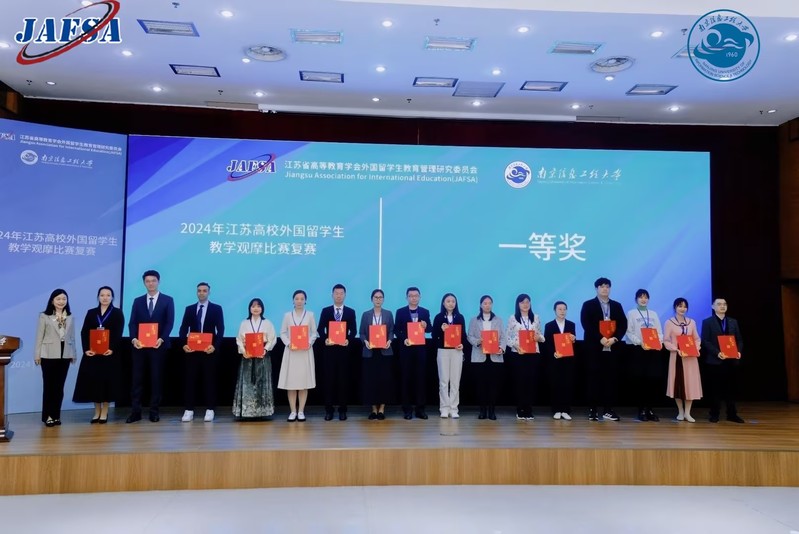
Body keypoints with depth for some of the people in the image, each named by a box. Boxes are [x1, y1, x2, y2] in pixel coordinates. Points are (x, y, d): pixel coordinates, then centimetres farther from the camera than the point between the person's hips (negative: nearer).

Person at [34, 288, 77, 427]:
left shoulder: (70, 317, 9)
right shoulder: (44, 316, 0)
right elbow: (39, 336, -2)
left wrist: (73, 354, 9)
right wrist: (37, 354, -5)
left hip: (65, 355, 3)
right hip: (49, 355, -3)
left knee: (59, 386, 6)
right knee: (48, 385, 0)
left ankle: (56, 415, 13)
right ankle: (47, 415, 8)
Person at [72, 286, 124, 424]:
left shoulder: (118, 313, 2)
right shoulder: (91, 313, 10)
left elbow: (118, 333, -7)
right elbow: (84, 332, 3)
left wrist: (112, 349, -21)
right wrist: (86, 349, -12)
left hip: (110, 352, -3)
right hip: (92, 353, 3)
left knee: (107, 381, 0)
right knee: (93, 381, 3)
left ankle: (104, 412, 9)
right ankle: (97, 411, 14)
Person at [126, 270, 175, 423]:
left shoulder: (167, 300, 5)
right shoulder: (138, 301, 12)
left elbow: (169, 322, -3)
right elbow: (132, 323, 4)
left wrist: (161, 339, -17)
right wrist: (134, 339, -12)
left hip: (158, 345, -2)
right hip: (139, 344, 2)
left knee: (156, 378, 2)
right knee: (137, 378, 2)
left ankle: (154, 411, 9)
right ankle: (135, 411, 7)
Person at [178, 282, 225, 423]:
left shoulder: (216, 309, 4)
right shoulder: (189, 309, 11)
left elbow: (220, 330, -3)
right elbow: (183, 329, 6)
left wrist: (214, 346, -17)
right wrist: (184, 344, -10)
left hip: (209, 349, -2)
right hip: (192, 349, 2)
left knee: (209, 380, 2)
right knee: (190, 380, 2)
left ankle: (210, 410, 8)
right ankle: (189, 410, 8)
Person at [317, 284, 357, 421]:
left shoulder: (351, 312, 8)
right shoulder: (325, 311, 8)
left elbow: (354, 330, 4)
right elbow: (320, 329, 4)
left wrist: (348, 340, -14)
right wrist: (325, 339, -14)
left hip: (344, 349, 0)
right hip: (329, 349, 0)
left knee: (343, 379, 2)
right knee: (329, 379, 2)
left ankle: (342, 409, 10)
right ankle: (329, 409, 9)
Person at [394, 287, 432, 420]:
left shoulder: (425, 312, 8)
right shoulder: (400, 312, 4)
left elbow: (430, 329, 6)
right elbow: (396, 330, 1)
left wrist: (426, 326, -16)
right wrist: (403, 339, -16)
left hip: (420, 348, 1)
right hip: (406, 348, -1)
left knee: (420, 378, 3)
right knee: (406, 378, 2)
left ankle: (420, 408, 9)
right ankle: (407, 408, 9)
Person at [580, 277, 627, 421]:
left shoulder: (617, 306, 15)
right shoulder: (588, 305, 4)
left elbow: (623, 325, 6)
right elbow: (586, 325, -7)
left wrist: (614, 338, -11)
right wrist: (600, 339, -17)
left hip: (613, 347, 3)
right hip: (594, 347, -3)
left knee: (610, 378, 3)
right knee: (594, 378, -1)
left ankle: (608, 410, 8)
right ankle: (592, 409, 3)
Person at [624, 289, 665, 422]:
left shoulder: (654, 314, 17)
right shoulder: (631, 313, 5)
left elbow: (660, 332, 12)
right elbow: (629, 333, -4)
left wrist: (659, 342, -8)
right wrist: (640, 342, -18)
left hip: (653, 350, 3)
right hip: (638, 349, -3)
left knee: (655, 379, -3)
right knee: (640, 380, -3)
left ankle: (650, 409, 8)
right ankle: (642, 409, 6)